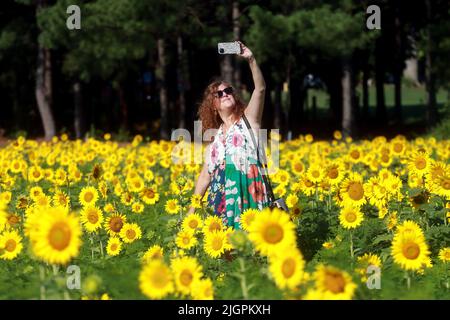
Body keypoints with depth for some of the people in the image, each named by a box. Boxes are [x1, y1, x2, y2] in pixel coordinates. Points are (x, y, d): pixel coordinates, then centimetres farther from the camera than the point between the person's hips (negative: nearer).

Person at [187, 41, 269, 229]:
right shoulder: (214, 138, 18)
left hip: (248, 195, -4)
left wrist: (251, 59, -19)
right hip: (221, 201, 4)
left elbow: (260, 88, -7)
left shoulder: (248, 120, 7)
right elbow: (205, 176, 21)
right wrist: (192, 208, 17)